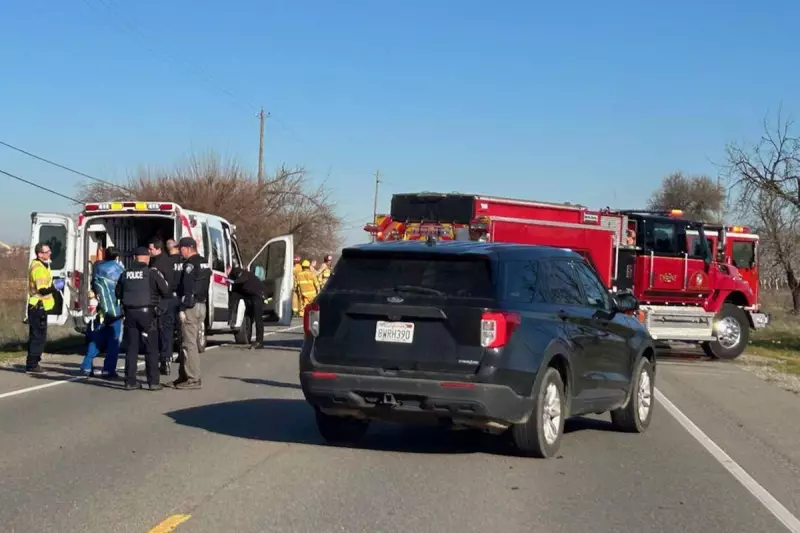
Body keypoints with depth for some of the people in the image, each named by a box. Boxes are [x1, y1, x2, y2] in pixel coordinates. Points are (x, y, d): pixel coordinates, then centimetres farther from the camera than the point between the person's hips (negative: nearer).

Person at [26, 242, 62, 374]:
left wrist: (53, 285, 12)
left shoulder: (42, 266, 16)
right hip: (38, 306, -11)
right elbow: (42, 290, -24)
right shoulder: (38, 268, -18)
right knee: (38, 336, -8)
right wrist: (56, 287, -13)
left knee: (37, 336, 15)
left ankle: (33, 363, 21)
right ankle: (31, 365, -5)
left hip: (39, 306, 11)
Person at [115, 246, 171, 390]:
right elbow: (166, 291, -6)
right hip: (146, 312, -4)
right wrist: (156, 296, 15)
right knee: (151, 349, 2)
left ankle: (130, 382, 9)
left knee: (131, 348, 9)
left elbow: (118, 293, 14)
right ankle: (153, 382, 0)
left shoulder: (126, 274, 6)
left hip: (130, 313, 4)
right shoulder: (152, 273, -7)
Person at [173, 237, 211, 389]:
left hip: (191, 307, -10)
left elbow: (187, 288, -20)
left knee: (189, 344, -7)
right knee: (187, 342, 15)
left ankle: (193, 379, -8)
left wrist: (182, 308, -19)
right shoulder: (204, 262, 15)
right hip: (201, 305, 10)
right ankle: (184, 376, 20)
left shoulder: (191, 264, -14)